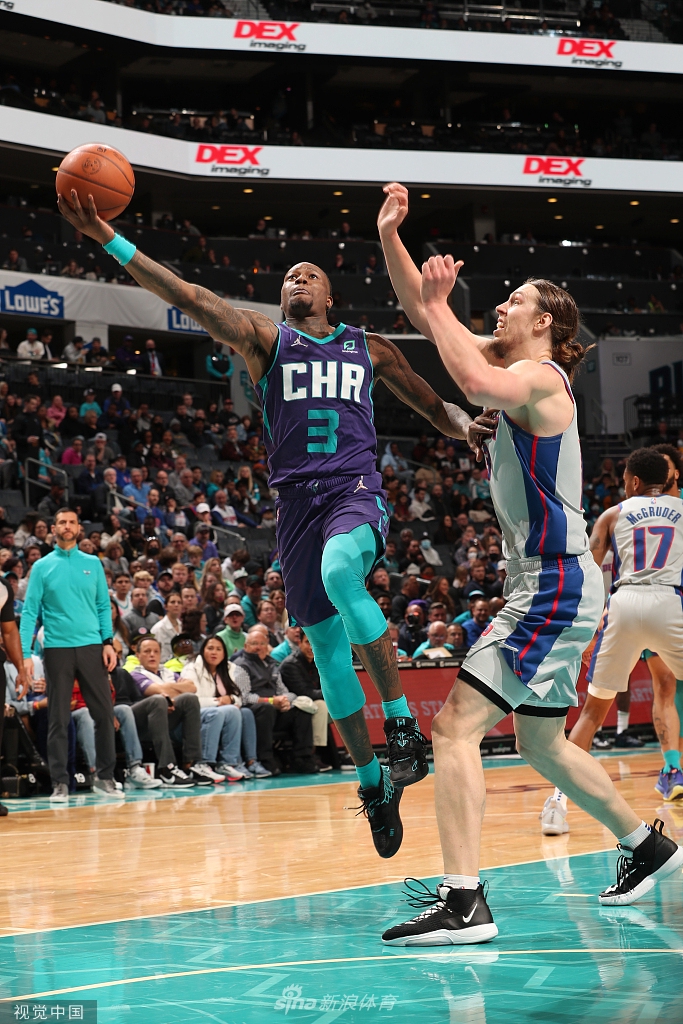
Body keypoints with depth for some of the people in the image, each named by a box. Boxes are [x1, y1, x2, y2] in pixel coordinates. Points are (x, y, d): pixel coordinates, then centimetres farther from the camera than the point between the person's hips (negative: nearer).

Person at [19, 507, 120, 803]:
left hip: (91, 647, 2)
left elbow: (104, 606, 11)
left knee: (104, 714, 0)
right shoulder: (42, 567, 4)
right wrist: (25, 654, -9)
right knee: (58, 719, 1)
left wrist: (108, 642, -2)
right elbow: (30, 612, 0)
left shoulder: (93, 564, 9)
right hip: (57, 649, -1)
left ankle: (105, 778, 9)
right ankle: (60, 783, 6)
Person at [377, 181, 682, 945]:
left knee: (457, 724, -18)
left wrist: (439, 306, -24)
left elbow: (475, 384, -37)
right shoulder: (514, 368, 14)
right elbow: (424, 318, 16)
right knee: (540, 744, 23)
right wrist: (390, 238, 7)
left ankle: (463, 903, -24)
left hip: (555, 588, -10)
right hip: (550, 587, 10)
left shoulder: (539, 377, -13)